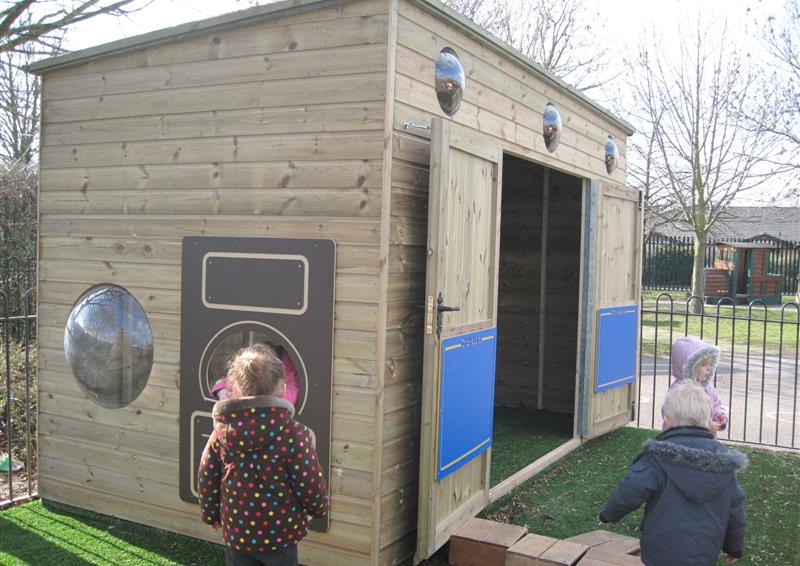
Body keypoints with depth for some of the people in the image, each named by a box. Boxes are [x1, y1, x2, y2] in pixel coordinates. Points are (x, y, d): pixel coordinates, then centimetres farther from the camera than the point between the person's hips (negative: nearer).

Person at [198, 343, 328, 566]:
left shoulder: (221, 432, -6)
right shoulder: (293, 433, -18)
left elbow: (207, 480, 2)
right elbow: (310, 486, -14)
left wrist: (211, 515, 20)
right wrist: (319, 509, 7)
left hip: (237, 533, 4)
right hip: (280, 533, -3)